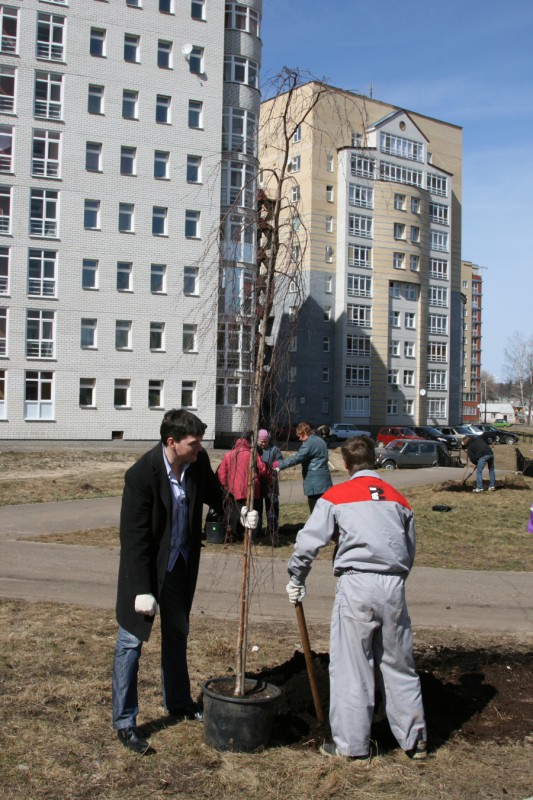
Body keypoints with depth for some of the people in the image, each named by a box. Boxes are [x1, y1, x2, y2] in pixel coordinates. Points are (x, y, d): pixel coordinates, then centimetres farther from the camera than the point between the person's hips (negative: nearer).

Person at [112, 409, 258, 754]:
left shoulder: (198, 461, -12)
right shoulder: (142, 474, -28)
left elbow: (214, 493, 7)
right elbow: (134, 536, -25)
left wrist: (240, 512, -14)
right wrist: (142, 589, -25)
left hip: (181, 564, 7)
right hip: (147, 566, -7)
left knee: (177, 633, 21)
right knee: (132, 639, 2)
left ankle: (178, 702, 40)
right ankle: (125, 721, 16)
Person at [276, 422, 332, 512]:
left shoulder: (309, 443, -13)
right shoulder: (320, 441, 16)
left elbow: (298, 458, -20)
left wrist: (279, 464, -14)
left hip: (315, 483, -9)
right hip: (325, 481, 9)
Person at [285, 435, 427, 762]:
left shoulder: (336, 496, 4)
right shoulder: (398, 499, 15)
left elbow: (309, 542, 0)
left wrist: (296, 580, 13)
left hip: (356, 585, -4)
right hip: (394, 585, 4)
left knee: (351, 666, 5)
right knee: (399, 664, 16)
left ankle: (352, 745, 13)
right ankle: (415, 740, 25)